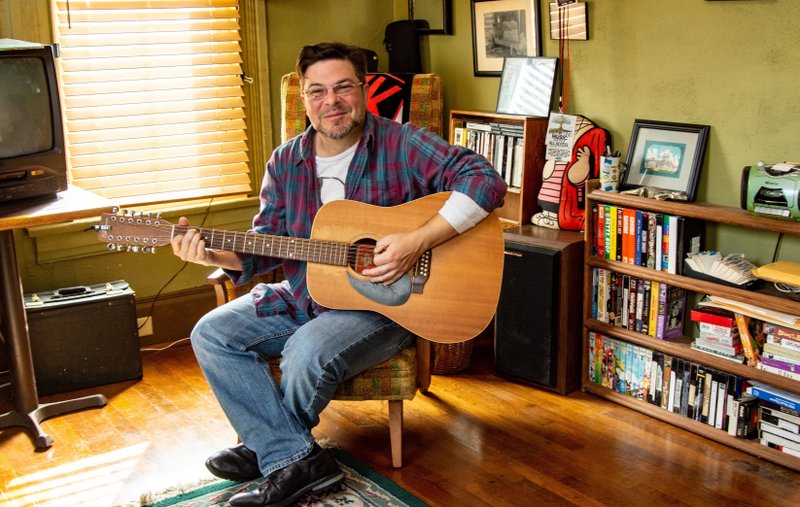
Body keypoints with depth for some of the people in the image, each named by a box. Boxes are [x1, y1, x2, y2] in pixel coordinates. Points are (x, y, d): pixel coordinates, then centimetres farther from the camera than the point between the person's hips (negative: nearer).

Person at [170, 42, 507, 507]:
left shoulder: (401, 145, -12)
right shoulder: (286, 162, 5)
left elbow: (486, 182, -24)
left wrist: (417, 242, -31)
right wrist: (217, 255, -14)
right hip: (301, 296, 6)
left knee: (308, 353, -31)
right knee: (212, 333, -7)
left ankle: (269, 446, 4)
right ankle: (297, 461, -12)